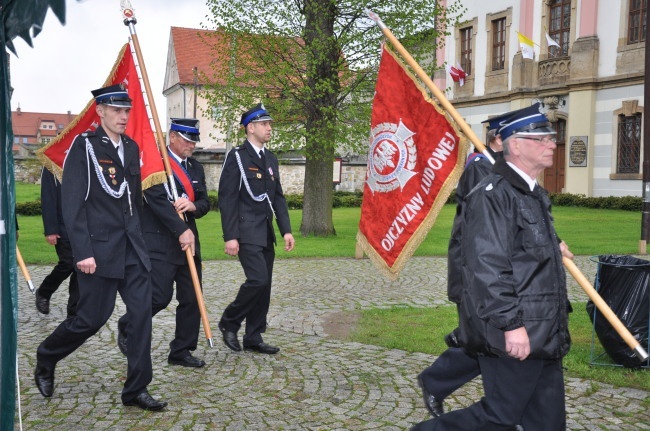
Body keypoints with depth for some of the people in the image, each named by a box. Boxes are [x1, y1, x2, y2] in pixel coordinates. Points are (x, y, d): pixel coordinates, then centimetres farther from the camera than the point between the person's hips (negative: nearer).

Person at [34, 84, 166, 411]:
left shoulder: (131, 148, 12)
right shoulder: (84, 146, -8)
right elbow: (72, 204, -13)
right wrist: (83, 252, -18)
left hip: (132, 248, 6)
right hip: (99, 248, -6)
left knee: (142, 313, 1)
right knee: (92, 318, 2)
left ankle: (136, 390, 10)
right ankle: (45, 358, 31)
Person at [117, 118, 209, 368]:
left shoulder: (196, 168, 16)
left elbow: (205, 202, 13)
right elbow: (157, 200, -18)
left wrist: (192, 206, -11)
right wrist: (182, 231, -21)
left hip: (189, 242, 7)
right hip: (159, 242, -7)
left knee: (191, 298, 5)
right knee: (159, 296, -9)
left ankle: (181, 351, 17)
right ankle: (127, 327, 20)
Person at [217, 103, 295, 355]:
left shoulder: (271, 159, 15)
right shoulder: (237, 157, -7)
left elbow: (278, 197, 16)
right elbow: (227, 199, -11)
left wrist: (286, 230, 7)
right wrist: (230, 236, -16)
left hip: (266, 234, 8)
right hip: (246, 233, -8)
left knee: (264, 285, 8)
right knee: (258, 279, -16)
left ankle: (253, 338, 18)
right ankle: (229, 322, 6)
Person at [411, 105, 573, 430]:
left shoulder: (534, 195, 16)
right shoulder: (493, 194, -17)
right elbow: (487, 266, -25)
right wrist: (511, 324, -25)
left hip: (543, 338, 10)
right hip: (513, 337, -10)